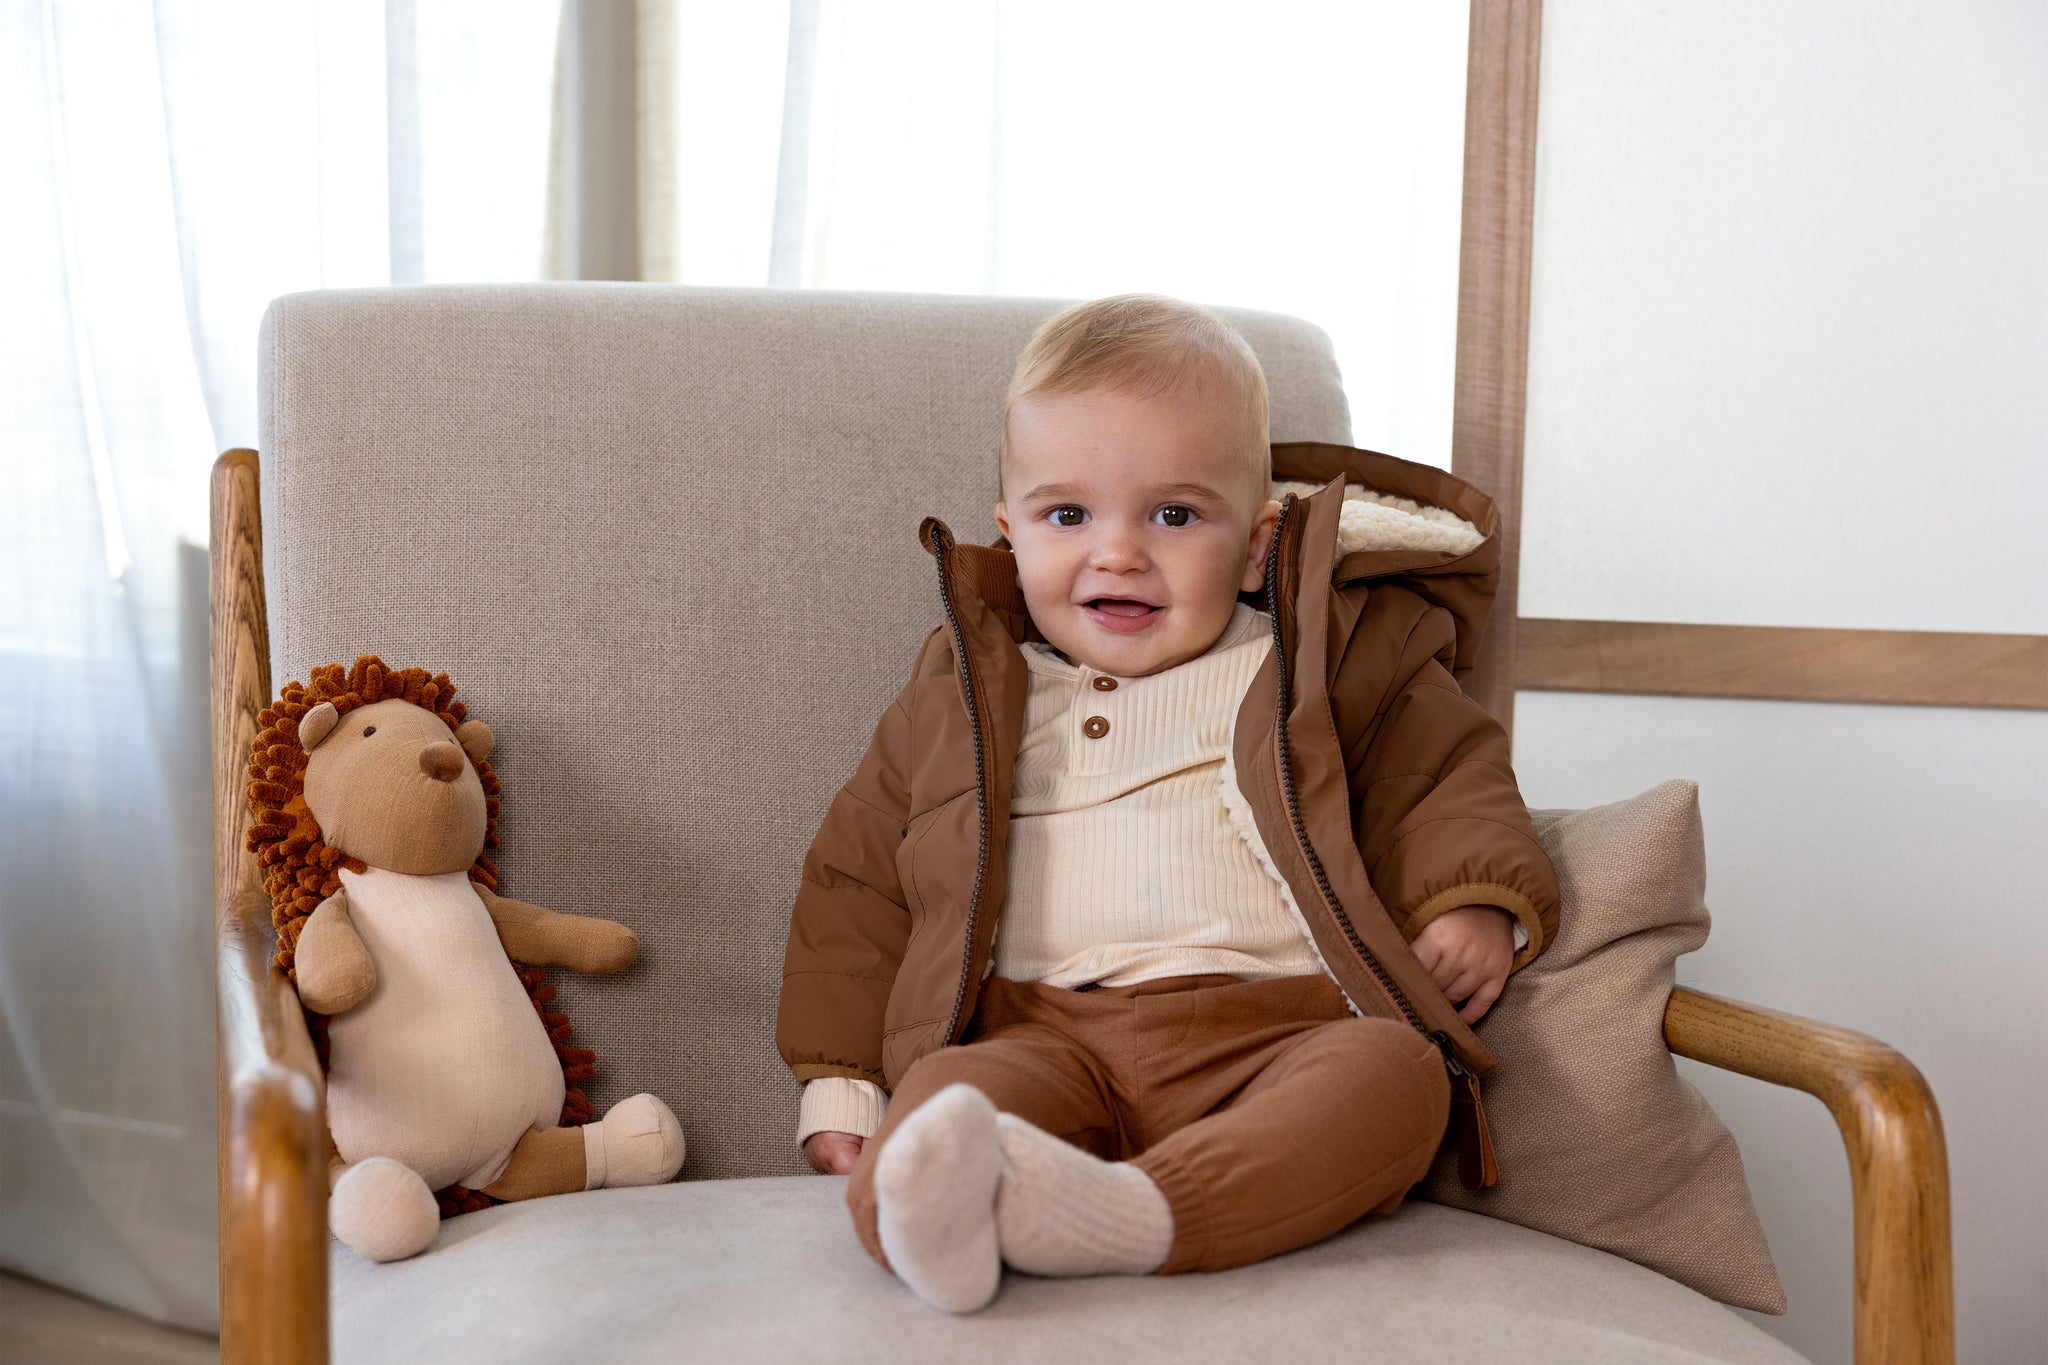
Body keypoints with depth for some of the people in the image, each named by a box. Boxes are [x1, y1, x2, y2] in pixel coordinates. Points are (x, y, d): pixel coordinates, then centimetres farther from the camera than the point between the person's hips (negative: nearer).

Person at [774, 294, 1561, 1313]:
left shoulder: (1330, 659, 17)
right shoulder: (963, 691, 20)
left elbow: (1448, 774, 21)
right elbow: (858, 875, 21)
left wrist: (1477, 901, -2)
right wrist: (839, 1084, 12)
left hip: (1274, 1029, 0)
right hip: (1038, 1033, 1)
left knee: (1395, 1075, -32)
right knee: (946, 1092, -31)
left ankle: (1131, 1213, -51)